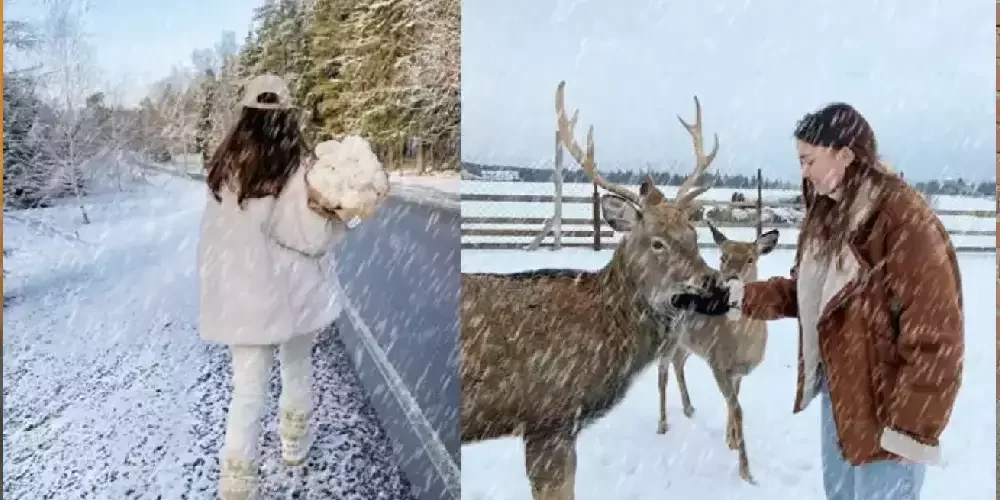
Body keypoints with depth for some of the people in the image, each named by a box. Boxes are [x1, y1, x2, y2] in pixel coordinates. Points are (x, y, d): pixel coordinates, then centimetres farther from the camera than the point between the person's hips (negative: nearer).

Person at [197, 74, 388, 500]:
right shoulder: (297, 167, -16)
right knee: (297, 366, 23)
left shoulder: (226, 162, -4)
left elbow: (223, 229, 2)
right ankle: (294, 443, 42)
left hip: (238, 292, 2)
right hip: (290, 290, -2)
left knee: (248, 387, 7)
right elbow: (312, 240, -17)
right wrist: (343, 214, -2)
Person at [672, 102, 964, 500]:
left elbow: (934, 333, -23)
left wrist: (913, 427, -20)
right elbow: (803, 292, 11)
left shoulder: (904, 217, -23)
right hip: (836, 389, 8)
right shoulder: (826, 215, 4)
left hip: (884, 404, -8)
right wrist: (731, 297, 1)